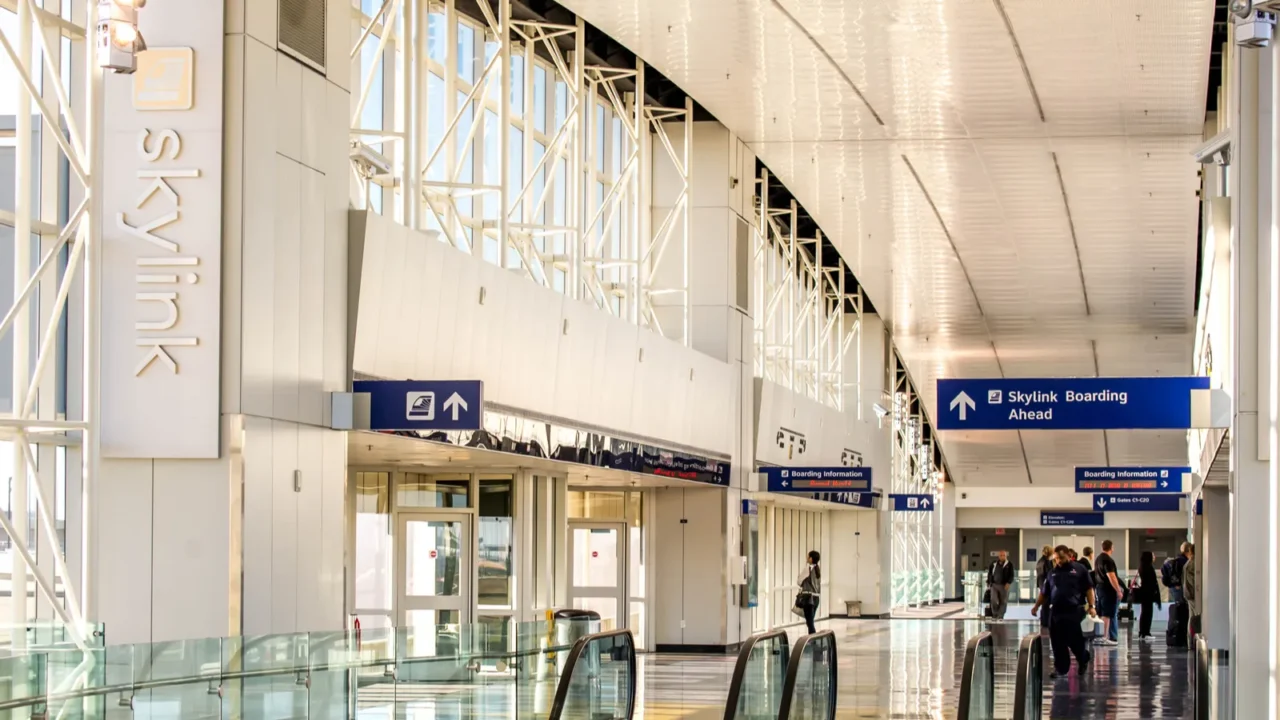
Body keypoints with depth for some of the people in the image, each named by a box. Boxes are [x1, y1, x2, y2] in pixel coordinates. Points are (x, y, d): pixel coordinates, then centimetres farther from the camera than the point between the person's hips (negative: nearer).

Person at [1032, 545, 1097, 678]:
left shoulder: (1079, 569, 2)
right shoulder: (1053, 572, 15)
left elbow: (1089, 589, -2)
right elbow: (1044, 592, 20)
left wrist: (1091, 606, -11)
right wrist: (1036, 606, 12)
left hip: (1074, 611, -5)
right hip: (1056, 612, 5)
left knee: (1074, 640, -5)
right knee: (1057, 643, 2)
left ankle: (1084, 660, 22)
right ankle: (1060, 668, 11)